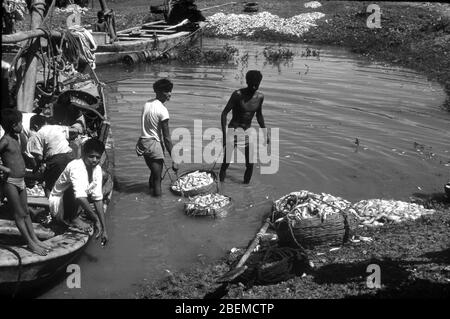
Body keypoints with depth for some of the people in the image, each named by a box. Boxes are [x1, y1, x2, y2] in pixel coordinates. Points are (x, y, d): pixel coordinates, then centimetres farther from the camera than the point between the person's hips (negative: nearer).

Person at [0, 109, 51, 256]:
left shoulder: (15, 138, 10)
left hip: (21, 181, 9)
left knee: (26, 212, 13)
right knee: (19, 214, 0)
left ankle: (35, 239, 19)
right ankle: (30, 243, 4)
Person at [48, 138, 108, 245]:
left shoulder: (97, 169, -9)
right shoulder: (76, 167, -30)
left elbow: (98, 199, -13)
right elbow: (80, 197, -43)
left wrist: (104, 228, -20)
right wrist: (96, 220, -47)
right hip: (57, 203, -8)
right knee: (74, 189, -35)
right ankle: (72, 219, -14)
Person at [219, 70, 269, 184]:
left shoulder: (260, 96, -1)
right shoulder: (238, 94, -17)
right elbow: (224, 113, -16)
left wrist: (265, 133, 14)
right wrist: (224, 134, -24)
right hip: (233, 131, -4)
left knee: (250, 165, 2)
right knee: (226, 163, -6)